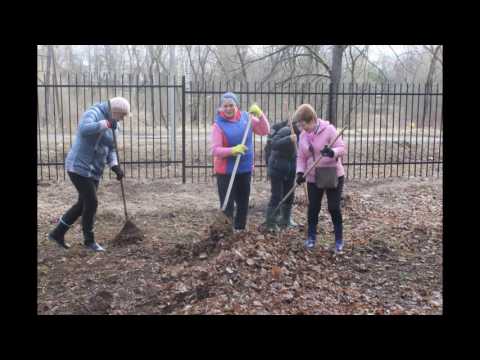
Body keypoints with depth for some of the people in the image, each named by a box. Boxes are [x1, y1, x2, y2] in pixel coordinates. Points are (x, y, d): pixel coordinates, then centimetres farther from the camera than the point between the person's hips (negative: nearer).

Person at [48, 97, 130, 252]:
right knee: (91, 203, -6)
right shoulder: (93, 113, -13)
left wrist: (115, 167, -5)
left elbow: (110, 150, 11)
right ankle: (89, 240, 13)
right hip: (79, 167, -9)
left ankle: (57, 233, 28)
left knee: (83, 204, 14)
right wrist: (105, 124, -31)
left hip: (93, 171, 9)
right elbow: (84, 129, -35)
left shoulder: (111, 125, 13)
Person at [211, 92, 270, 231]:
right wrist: (232, 150, -34)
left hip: (245, 169, 5)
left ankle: (240, 230, 33)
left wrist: (259, 114, -16)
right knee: (227, 205, -4)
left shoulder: (246, 117, -1)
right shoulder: (218, 124, -13)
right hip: (226, 171, -5)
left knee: (243, 203, 17)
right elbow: (215, 150, -19)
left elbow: (264, 131, -2)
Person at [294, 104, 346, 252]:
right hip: (313, 178, 5)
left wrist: (332, 152, -38)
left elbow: (342, 148, -17)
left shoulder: (329, 129, -14)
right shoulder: (303, 136, 3)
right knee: (313, 207, 8)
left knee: (334, 207, 0)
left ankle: (339, 240, 14)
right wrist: (300, 172, -7)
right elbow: (301, 157, 8)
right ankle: (311, 237, 24)